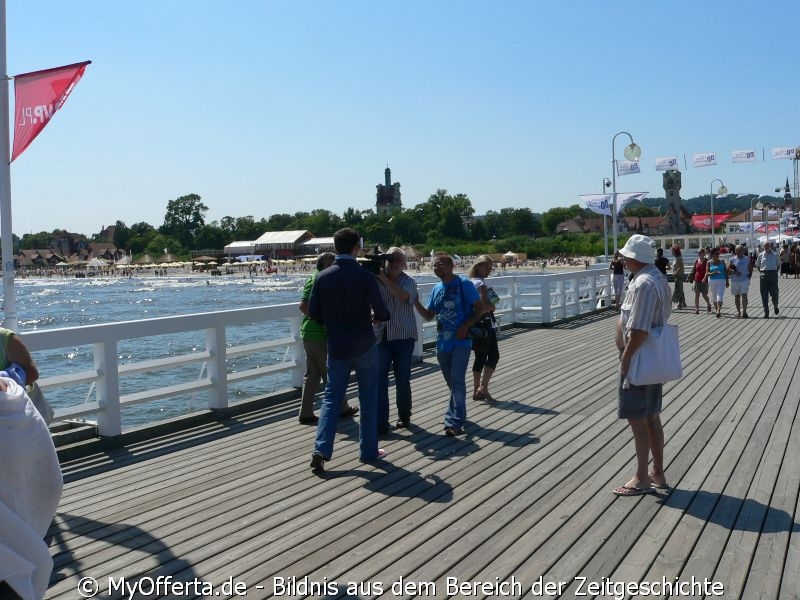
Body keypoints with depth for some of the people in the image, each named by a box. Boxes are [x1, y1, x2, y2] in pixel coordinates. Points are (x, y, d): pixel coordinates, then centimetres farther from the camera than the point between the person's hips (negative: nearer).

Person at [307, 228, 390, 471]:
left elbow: (313, 313, 0)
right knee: (368, 399, 11)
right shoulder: (365, 277, -13)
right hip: (364, 347, -2)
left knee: (331, 397, 10)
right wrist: (377, 316, 11)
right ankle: (368, 450, 19)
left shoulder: (322, 277, -4)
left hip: (336, 348, 3)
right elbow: (381, 312, -12)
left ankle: (321, 450, -3)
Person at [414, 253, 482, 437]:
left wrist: (466, 325, -17)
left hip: (461, 341, -6)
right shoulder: (437, 289, 11)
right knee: (452, 383, 15)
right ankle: (458, 416, 29)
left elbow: (479, 308, -5)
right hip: (442, 342, 6)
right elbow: (428, 315, 13)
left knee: (457, 381, -11)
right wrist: (416, 302, -2)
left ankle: (454, 422, -8)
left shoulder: (463, 284, -7)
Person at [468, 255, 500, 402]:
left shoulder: (471, 282, 12)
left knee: (480, 357, 13)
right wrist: (493, 307, -5)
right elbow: (485, 306, -24)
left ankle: (476, 391, 16)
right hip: (485, 324, -9)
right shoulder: (481, 283, -15)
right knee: (494, 355, -4)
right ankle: (483, 387, -10)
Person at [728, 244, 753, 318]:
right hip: (735, 281, 1)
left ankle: (744, 312, -9)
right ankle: (738, 311, 20)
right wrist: (734, 272, -16)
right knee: (737, 296, 9)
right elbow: (728, 269, 0)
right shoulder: (733, 259, 3)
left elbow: (750, 270, 11)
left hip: (745, 280, -1)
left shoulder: (747, 259, 6)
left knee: (744, 295, -11)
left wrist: (749, 277, -1)